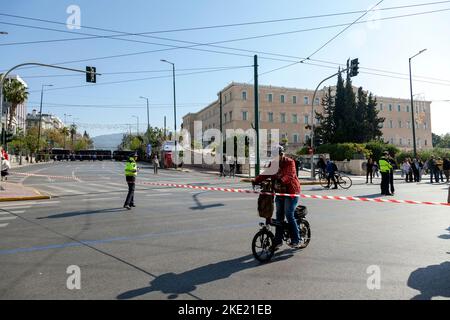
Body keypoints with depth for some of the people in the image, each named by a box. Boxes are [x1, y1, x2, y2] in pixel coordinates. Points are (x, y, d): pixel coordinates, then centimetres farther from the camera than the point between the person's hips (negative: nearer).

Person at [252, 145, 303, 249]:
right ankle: (278, 241, 16)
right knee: (279, 216, 7)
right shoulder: (273, 164, 8)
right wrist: (255, 180, -19)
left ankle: (295, 241, 2)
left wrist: (282, 180, -47)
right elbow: (265, 174, -2)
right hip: (279, 192, 6)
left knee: (289, 215, -10)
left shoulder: (289, 162, -11)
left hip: (291, 192, -6)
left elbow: (290, 175, -27)